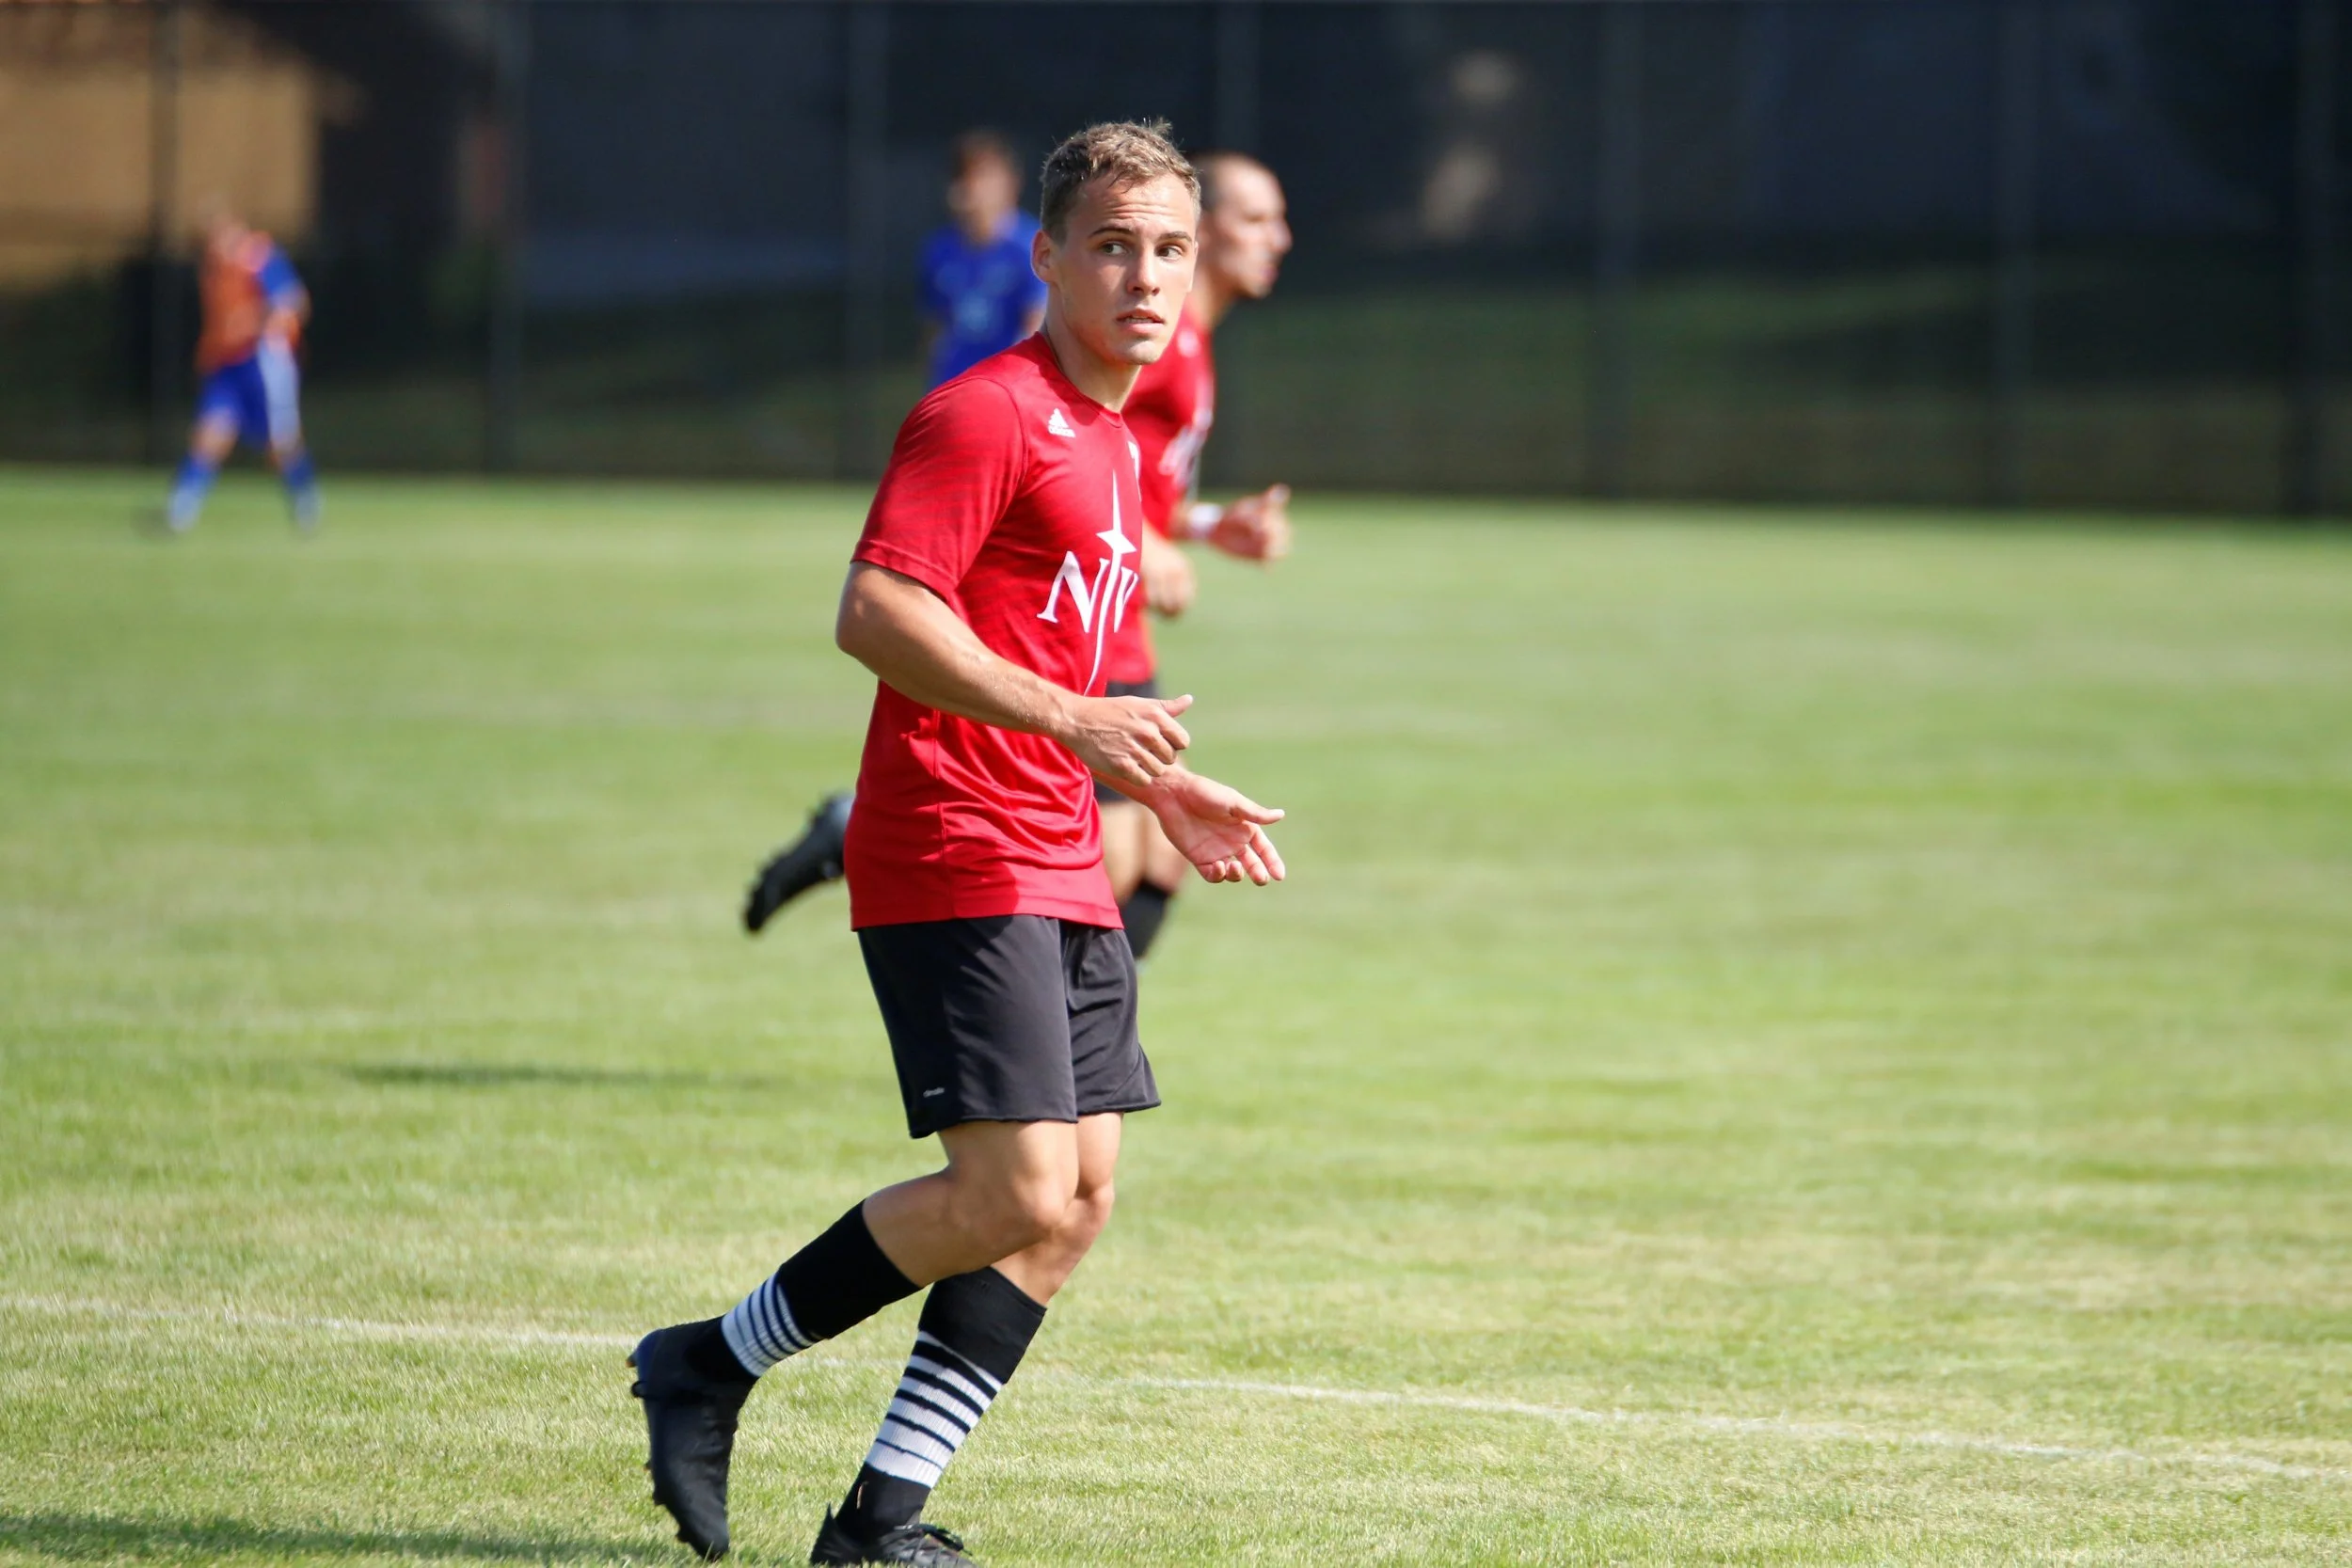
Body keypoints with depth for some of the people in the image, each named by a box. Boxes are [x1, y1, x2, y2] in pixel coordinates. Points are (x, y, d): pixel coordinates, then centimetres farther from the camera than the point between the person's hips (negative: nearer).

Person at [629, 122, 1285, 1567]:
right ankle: (715, 1365, 2)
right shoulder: (986, 416, -11)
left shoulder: (1113, 445, 19)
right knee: (1016, 1193, -15)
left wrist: (1159, 785, 21)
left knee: (1079, 1194, 3)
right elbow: (874, 614, -22)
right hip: (953, 860, -9)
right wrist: (1066, 717, -27)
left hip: (1060, 871, 9)